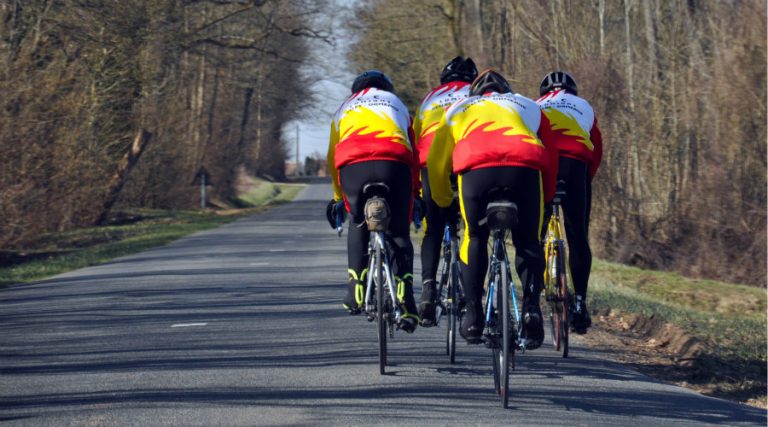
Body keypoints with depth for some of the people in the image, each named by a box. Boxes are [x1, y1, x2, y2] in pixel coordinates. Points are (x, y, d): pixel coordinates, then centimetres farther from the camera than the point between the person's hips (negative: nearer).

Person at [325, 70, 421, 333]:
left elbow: (332, 158, 33)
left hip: (353, 165, 1)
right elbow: (414, 153, 28)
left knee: (358, 224, 24)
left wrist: (339, 197, 43)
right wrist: (416, 191, 35)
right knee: (399, 233, 8)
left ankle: (357, 291, 15)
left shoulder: (345, 109, 36)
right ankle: (405, 301, -8)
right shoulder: (397, 104, 35)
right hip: (395, 162, -1)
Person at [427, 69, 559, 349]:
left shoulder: (458, 109, 37)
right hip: (525, 167, 0)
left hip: (476, 168, 0)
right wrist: (547, 198, 44)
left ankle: (473, 316, 14)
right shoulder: (529, 106, 38)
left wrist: (443, 203, 48)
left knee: (475, 240, 20)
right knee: (528, 244, 15)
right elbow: (550, 157, 32)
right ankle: (531, 307, -4)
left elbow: (436, 163, 34)